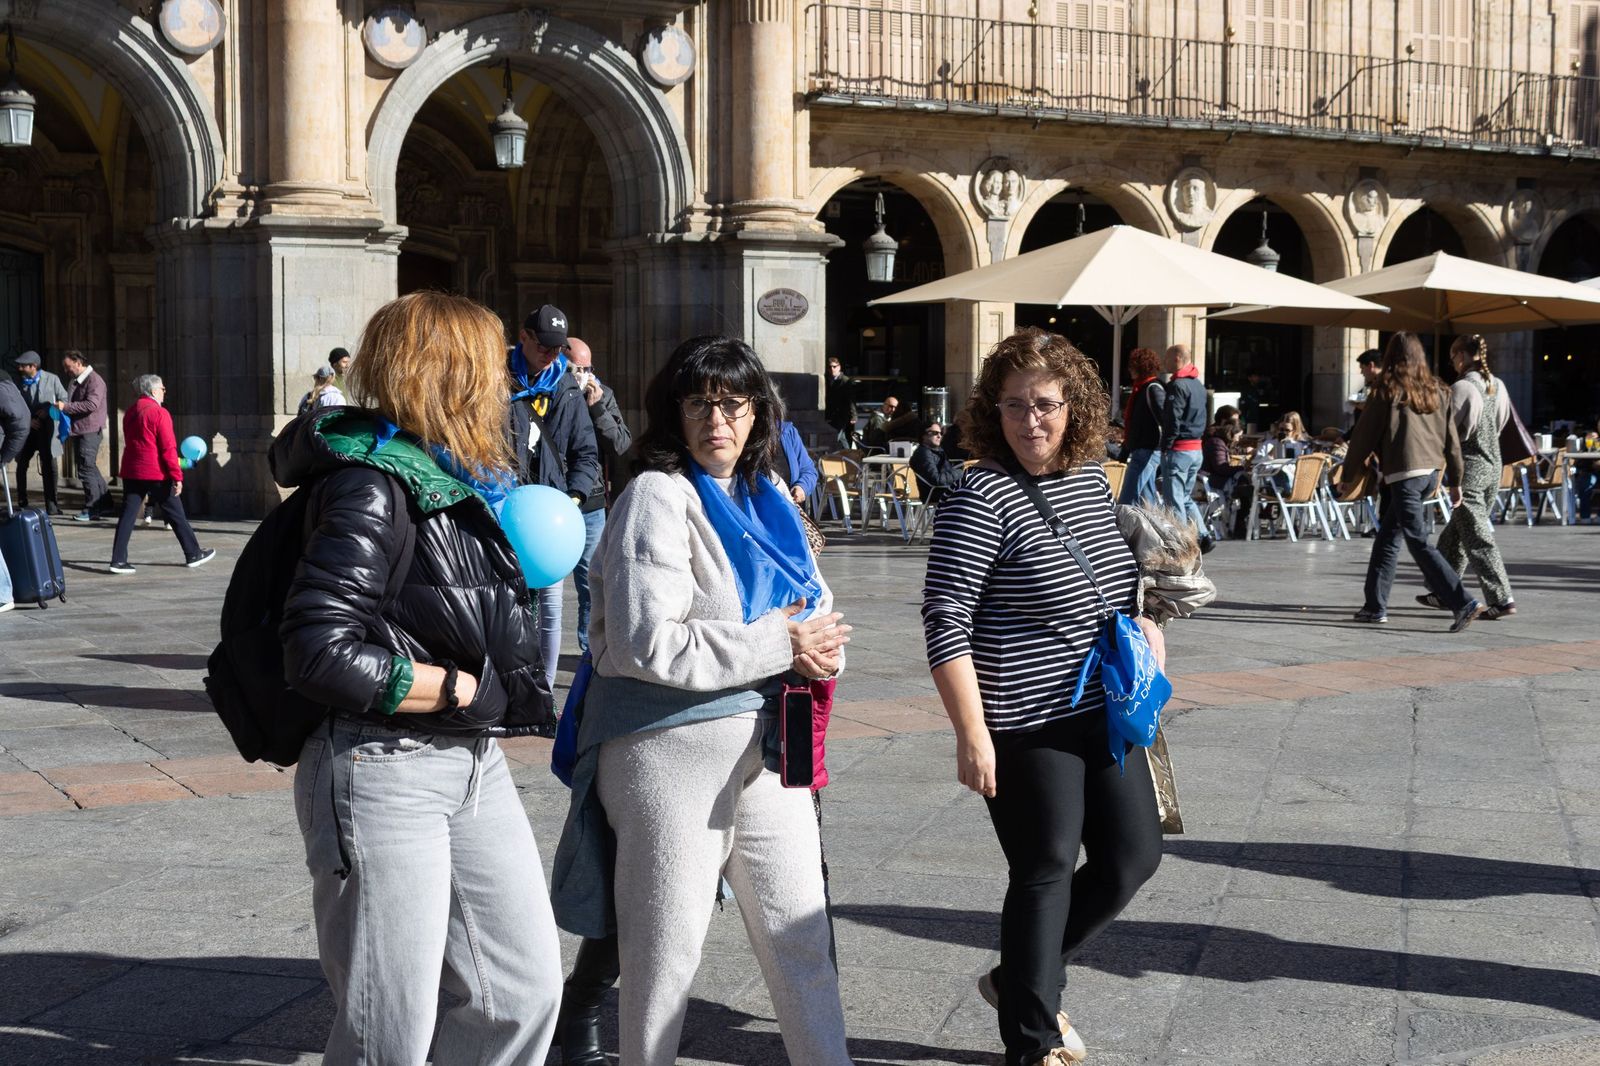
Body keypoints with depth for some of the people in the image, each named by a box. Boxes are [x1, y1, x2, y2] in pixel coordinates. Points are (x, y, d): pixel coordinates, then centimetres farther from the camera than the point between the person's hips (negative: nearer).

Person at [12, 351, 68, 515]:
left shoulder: (51, 379, -5)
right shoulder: (18, 381, 1)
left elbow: (64, 400, 0)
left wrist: (50, 411, -15)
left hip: (47, 429, -2)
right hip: (27, 428, 2)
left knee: (49, 465, -2)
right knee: (21, 464, 6)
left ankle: (51, 504, 6)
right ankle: (22, 503, 20)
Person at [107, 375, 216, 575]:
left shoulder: (130, 412, 13)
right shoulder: (159, 413, -11)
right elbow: (168, 448, -15)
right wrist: (177, 476, -13)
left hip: (131, 472, 6)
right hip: (156, 474, -6)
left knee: (128, 515, 3)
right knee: (176, 515, 5)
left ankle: (118, 560, -4)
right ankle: (193, 554, 15)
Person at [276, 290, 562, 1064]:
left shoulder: (458, 478, 10)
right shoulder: (371, 485, -16)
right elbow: (320, 656, -25)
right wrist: (463, 689, -17)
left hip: (472, 764, 9)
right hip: (382, 772, -9)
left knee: (524, 993, 13)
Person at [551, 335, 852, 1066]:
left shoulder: (765, 498, 11)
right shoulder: (658, 497, -12)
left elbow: (818, 609, 16)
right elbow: (648, 643, -23)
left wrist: (817, 649, -9)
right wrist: (779, 647, -17)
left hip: (767, 744, 7)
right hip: (674, 750, -7)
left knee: (800, 934, 13)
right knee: (668, 948, 5)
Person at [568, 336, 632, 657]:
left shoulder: (603, 396, 3)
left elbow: (622, 444, -4)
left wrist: (597, 408, -12)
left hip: (591, 507, 3)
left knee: (592, 584, 12)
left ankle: (592, 648, 24)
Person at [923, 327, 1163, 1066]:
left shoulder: (1092, 479, 7)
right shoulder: (982, 499, -15)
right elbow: (945, 622, -18)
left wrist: (1144, 621, 8)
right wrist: (972, 733, -22)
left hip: (1104, 712, 8)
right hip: (1026, 725, -8)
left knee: (1134, 856, 12)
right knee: (1046, 873, 3)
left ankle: (1022, 980, 33)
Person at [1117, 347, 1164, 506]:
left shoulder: (1153, 389, -12)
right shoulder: (1140, 388, 17)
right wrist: (1125, 452, 25)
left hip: (1147, 451, -10)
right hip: (1140, 450, 10)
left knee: (1127, 500, -13)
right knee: (1147, 499, 13)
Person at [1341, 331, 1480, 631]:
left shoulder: (1386, 391, -6)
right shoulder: (1436, 391, 10)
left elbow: (1364, 436, -2)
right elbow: (1451, 437, 12)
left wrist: (1347, 475, 9)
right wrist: (1455, 480, 19)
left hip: (1403, 472, -7)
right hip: (1431, 470, 7)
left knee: (1418, 541, -8)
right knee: (1387, 536, 16)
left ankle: (1462, 603, -17)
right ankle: (1376, 605, 19)